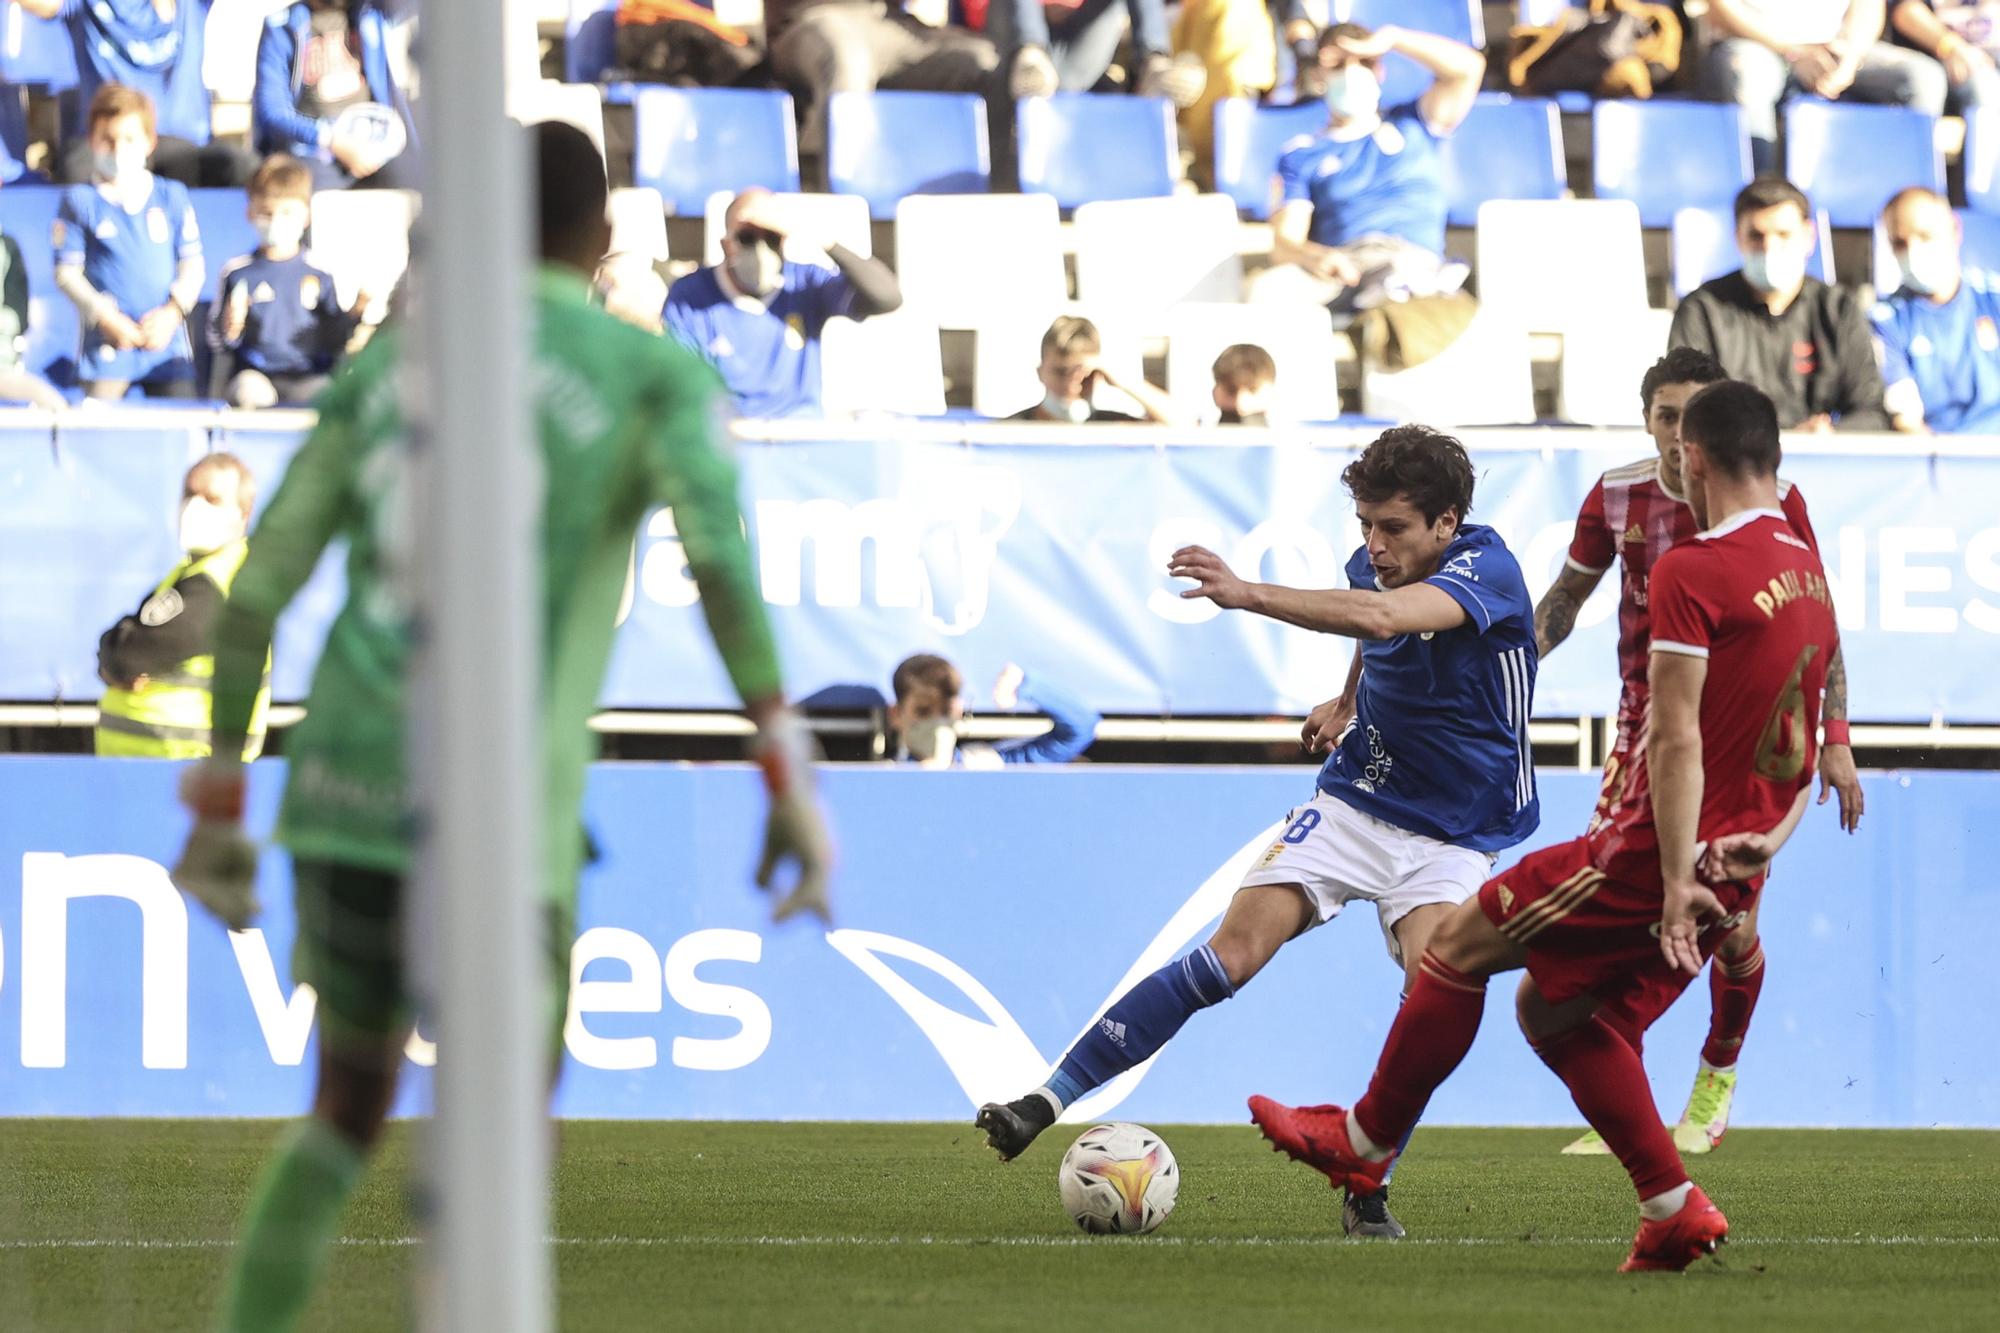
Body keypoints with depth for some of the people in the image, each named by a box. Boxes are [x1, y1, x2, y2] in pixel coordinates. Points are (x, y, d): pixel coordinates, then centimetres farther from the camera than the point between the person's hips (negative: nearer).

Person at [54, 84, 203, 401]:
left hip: (165, 340, 2)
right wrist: (104, 317, -11)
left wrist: (172, 312, -6)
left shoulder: (172, 198, 8)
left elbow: (192, 266, 9)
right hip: (106, 345, -2)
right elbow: (67, 273, 0)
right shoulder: (80, 202, 2)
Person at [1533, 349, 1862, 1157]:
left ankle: (1717, 1076, 24)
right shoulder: (1617, 497, -2)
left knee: (1731, 922, -4)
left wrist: (1834, 736, -4)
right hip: (1647, 723, 2)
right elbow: (1566, 596, 14)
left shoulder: (1770, 501, -8)